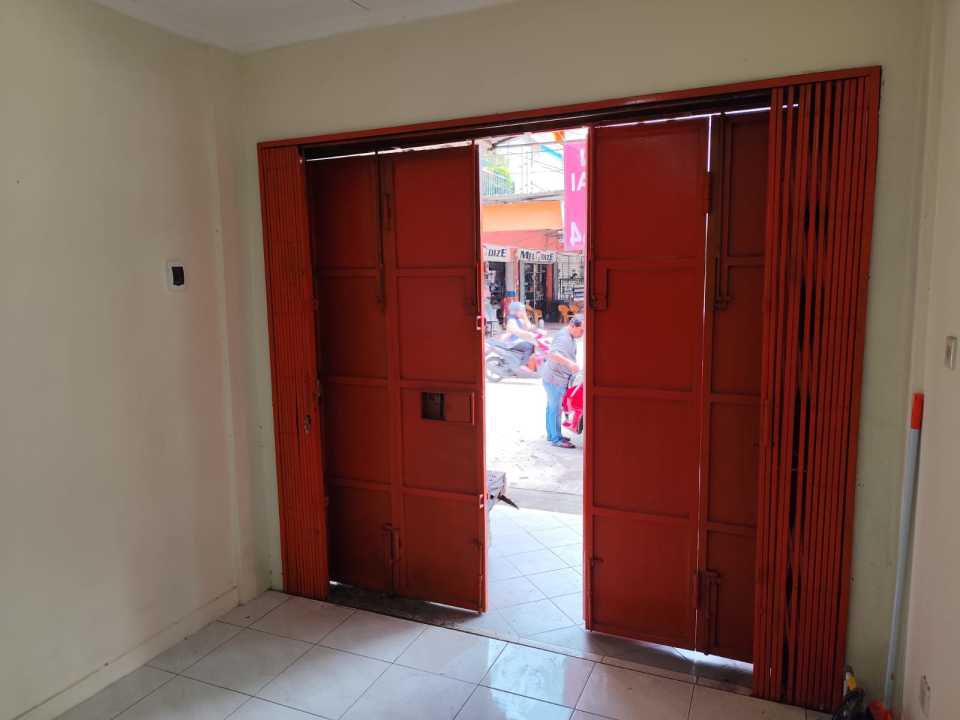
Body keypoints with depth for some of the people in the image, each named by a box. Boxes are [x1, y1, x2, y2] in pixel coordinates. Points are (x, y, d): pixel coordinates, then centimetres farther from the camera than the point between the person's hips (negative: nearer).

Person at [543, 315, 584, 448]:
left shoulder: (570, 337, 10)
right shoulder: (563, 337, -23)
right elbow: (553, 354, -40)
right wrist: (569, 363, -51)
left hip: (558, 378, 10)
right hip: (555, 379, -10)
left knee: (552, 407, 18)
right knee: (555, 409, -2)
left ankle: (551, 435, 29)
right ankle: (557, 439, 5)